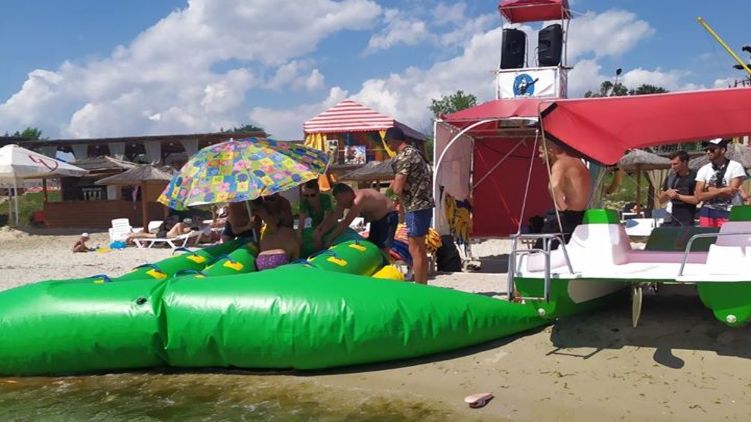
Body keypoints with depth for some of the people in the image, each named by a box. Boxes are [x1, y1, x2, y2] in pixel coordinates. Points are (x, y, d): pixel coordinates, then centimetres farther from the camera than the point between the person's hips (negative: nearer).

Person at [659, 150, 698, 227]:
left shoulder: (694, 177, -5)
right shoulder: (670, 177, 12)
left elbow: (696, 199, -15)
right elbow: (661, 199, 17)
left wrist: (678, 196, -11)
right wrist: (667, 193, -3)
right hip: (669, 219, 6)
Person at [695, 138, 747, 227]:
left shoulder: (735, 167, -3)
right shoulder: (703, 170, 6)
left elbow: (731, 193, -11)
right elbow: (699, 196, -4)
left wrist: (710, 189, -3)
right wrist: (722, 190, -12)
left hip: (728, 213, -3)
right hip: (707, 213, 3)